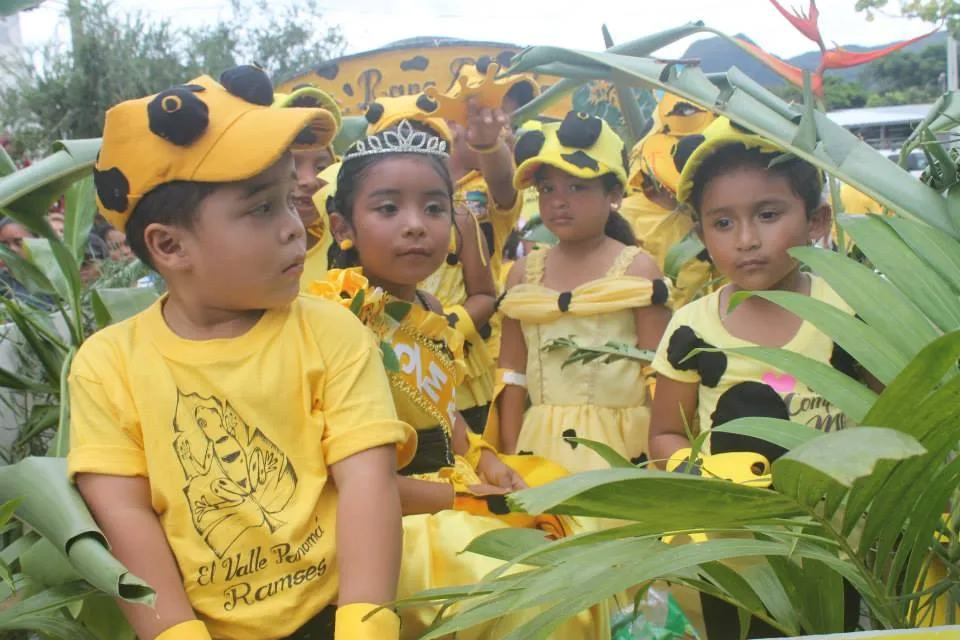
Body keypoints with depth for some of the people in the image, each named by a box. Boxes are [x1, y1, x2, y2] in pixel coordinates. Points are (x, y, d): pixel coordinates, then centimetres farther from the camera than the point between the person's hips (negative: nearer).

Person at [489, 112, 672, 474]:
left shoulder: (637, 268, -3)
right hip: (540, 442, 3)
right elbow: (512, 375, 8)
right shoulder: (524, 273, 6)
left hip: (621, 442, -3)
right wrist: (510, 455, 4)